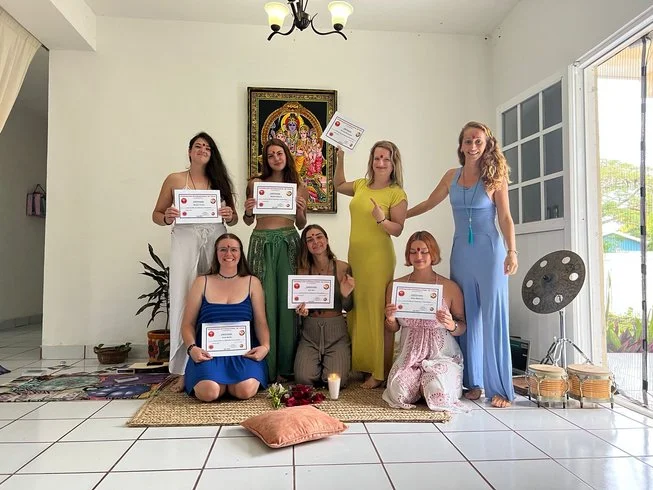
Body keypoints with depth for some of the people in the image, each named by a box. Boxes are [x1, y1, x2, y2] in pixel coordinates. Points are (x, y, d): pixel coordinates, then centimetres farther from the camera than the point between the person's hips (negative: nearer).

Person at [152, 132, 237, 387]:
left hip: (215, 243, 2)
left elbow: (233, 220, 16)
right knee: (185, 300, -5)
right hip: (185, 243, -1)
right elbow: (156, 214, 10)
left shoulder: (220, 180, 14)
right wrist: (167, 218, -12)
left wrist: (230, 216, -7)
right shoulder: (175, 180, 9)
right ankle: (185, 370, 2)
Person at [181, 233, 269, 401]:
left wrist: (265, 346, -13)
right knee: (209, 392, -30)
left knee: (245, 390, -29)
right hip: (208, 351, 0)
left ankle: (230, 380, 6)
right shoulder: (202, 283, 10)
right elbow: (188, 324, 7)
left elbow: (261, 322, 6)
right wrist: (192, 347, -12)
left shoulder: (252, 282, 10)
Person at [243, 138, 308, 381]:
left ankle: (284, 365, 13)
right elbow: (248, 222, 12)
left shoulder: (299, 187, 9)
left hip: (288, 244, 1)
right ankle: (265, 366, 10)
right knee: (263, 301, -1)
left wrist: (300, 210, -5)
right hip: (261, 243, -1)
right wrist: (248, 211, -9)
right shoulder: (255, 184, 7)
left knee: (286, 302, 1)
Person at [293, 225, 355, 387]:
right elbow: (299, 303, 9)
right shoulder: (302, 270, -1)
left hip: (336, 331, -1)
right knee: (303, 379, -15)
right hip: (310, 331, 2)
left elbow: (348, 308, 2)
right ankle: (318, 362, 20)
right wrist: (302, 311, -14)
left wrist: (346, 295, -20)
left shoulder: (343, 268, -5)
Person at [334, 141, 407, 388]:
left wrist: (381, 219, -27)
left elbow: (397, 230, -8)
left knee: (378, 312, -4)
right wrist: (340, 157, 21)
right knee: (357, 311, 11)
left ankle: (380, 372, 4)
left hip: (378, 259, -6)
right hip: (355, 256, 7)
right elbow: (338, 185, 30)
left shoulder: (397, 193, -6)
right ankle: (360, 365, 23)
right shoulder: (361, 185, 11)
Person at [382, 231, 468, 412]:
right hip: (409, 354, 2)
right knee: (400, 394, -21)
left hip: (442, 354, -1)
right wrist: (390, 319, -11)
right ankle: (417, 380, 15)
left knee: (439, 395, -25)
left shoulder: (450, 287, -5)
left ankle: (426, 382, 12)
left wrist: (452, 325, -22)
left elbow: (462, 327, 1)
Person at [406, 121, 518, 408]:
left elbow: (505, 218, -4)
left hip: (489, 251, -4)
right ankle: (474, 382, 16)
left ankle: (500, 387, 5)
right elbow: (429, 204, 22)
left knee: (493, 318, -3)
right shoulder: (452, 176, 10)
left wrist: (511, 251, -15)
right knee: (467, 317, 6)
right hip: (461, 252, 4)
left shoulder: (495, 177, -1)